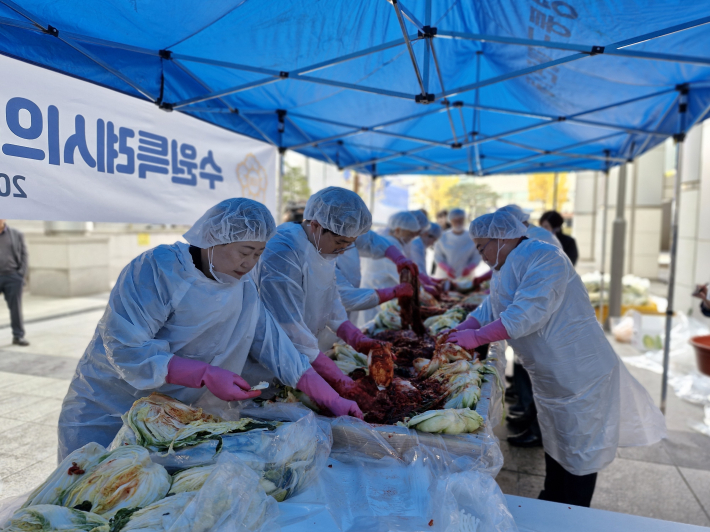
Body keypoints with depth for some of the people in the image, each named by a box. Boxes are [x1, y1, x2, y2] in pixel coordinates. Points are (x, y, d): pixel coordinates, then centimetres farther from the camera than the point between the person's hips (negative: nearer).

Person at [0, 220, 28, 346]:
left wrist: (21, 273, -3)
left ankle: (18, 336, 10)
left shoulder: (17, 235, 7)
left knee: (15, 307, 4)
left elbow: (24, 255, 6)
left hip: (13, 276, 0)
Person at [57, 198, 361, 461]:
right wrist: (206, 375, -32)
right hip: (106, 413, -4)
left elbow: (275, 346, -5)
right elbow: (126, 348, -27)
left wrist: (331, 400, -10)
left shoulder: (243, 288, -3)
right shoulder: (157, 269, -23)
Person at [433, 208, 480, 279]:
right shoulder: (443, 237, 0)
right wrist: (446, 268, -16)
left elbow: (477, 257, 2)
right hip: (445, 276, 0)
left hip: (465, 276, 0)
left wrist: (470, 268, -16)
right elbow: (438, 256, 1)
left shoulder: (471, 238, 0)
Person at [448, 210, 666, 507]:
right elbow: (488, 310, 8)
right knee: (554, 449, 22)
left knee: (579, 456, 4)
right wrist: (458, 333, -7)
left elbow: (528, 313, -32)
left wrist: (476, 337, -27)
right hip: (550, 379, 10)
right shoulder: (507, 268, 10)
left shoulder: (544, 258, -23)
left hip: (581, 377, -9)